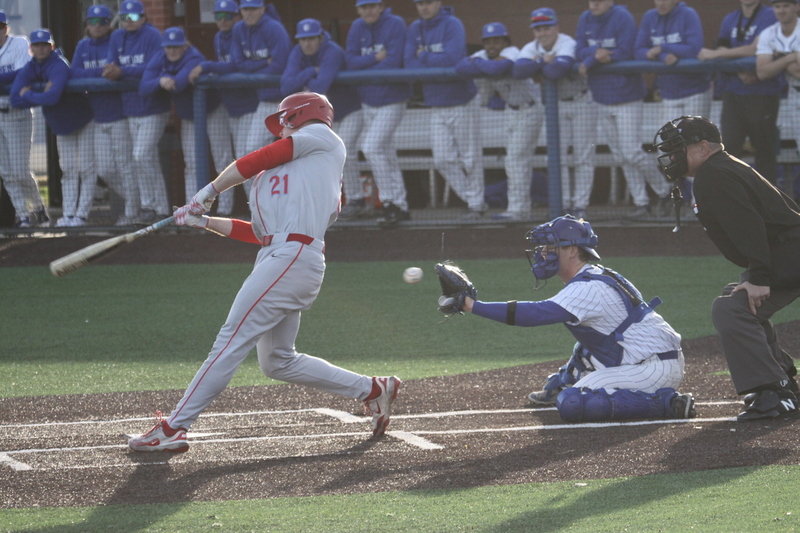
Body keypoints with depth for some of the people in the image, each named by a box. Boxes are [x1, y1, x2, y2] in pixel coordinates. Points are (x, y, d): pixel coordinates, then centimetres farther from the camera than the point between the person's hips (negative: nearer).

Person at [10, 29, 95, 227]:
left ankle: (82, 213, -5)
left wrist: (29, 95, -23)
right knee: (68, 170, 7)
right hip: (61, 126, 7)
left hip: (84, 120, -7)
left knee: (85, 168, -6)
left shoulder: (59, 66, -26)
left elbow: (52, 97, -40)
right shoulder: (28, 70, -5)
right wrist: (41, 93, -25)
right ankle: (68, 213, 9)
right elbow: (15, 99, -15)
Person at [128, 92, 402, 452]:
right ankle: (372, 390, 20)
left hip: (294, 256, -10)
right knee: (277, 362, 12)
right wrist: (203, 221, 20)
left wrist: (208, 192, 8)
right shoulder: (275, 176, 30)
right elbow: (257, 233, 22)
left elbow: (255, 161, 2)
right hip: (275, 257, 10)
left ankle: (174, 427, -15)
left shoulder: (322, 137, 9)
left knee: (232, 341, -12)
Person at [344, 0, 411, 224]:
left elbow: (392, 63, -18)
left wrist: (363, 68, -8)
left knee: (372, 148, -17)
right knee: (386, 153, 8)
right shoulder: (357, 27, 7)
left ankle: (390, 201, -11)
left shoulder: (395, 25, -10)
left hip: (391, 99, -6)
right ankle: (399, 206, 15)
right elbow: (350, 61, 0)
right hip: (367, 100, 6)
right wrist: (375, 58, -14)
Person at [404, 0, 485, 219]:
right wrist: (437, 62, -16)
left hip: (462, 102, -5)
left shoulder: (452, 25, -10)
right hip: (436, 107, 6)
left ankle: (476, 203, 11)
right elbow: (409, 64, -3)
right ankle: (471, 200, 14)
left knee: (469, 157, -2)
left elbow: (453, 59, -23)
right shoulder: (414, 29, 7)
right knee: (443, 160, 2)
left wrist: (424, 57, -10)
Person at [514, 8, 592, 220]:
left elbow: (558, 69, -42)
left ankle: (580, 204, -1)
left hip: (581, 101, -5)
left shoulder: (567, 44, -23)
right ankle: (563, 204, 9)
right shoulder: (531, 49, -6)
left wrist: (537, 71, -24)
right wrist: (545, 62, -30)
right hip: (555, 104, 5)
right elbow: (518, 70, -26)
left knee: (582, 155, -4)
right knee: (558, 155, 4)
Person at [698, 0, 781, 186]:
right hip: (734, 92, 4)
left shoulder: (769, 17, -3)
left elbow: (756, 49, -14)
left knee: (764, 148, 0)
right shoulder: (730, 20, 13)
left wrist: (715, 54, -12)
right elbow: (722, 50, 6)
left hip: (763, 92, -4)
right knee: (730, 145, -6)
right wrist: (740, 72, -13)